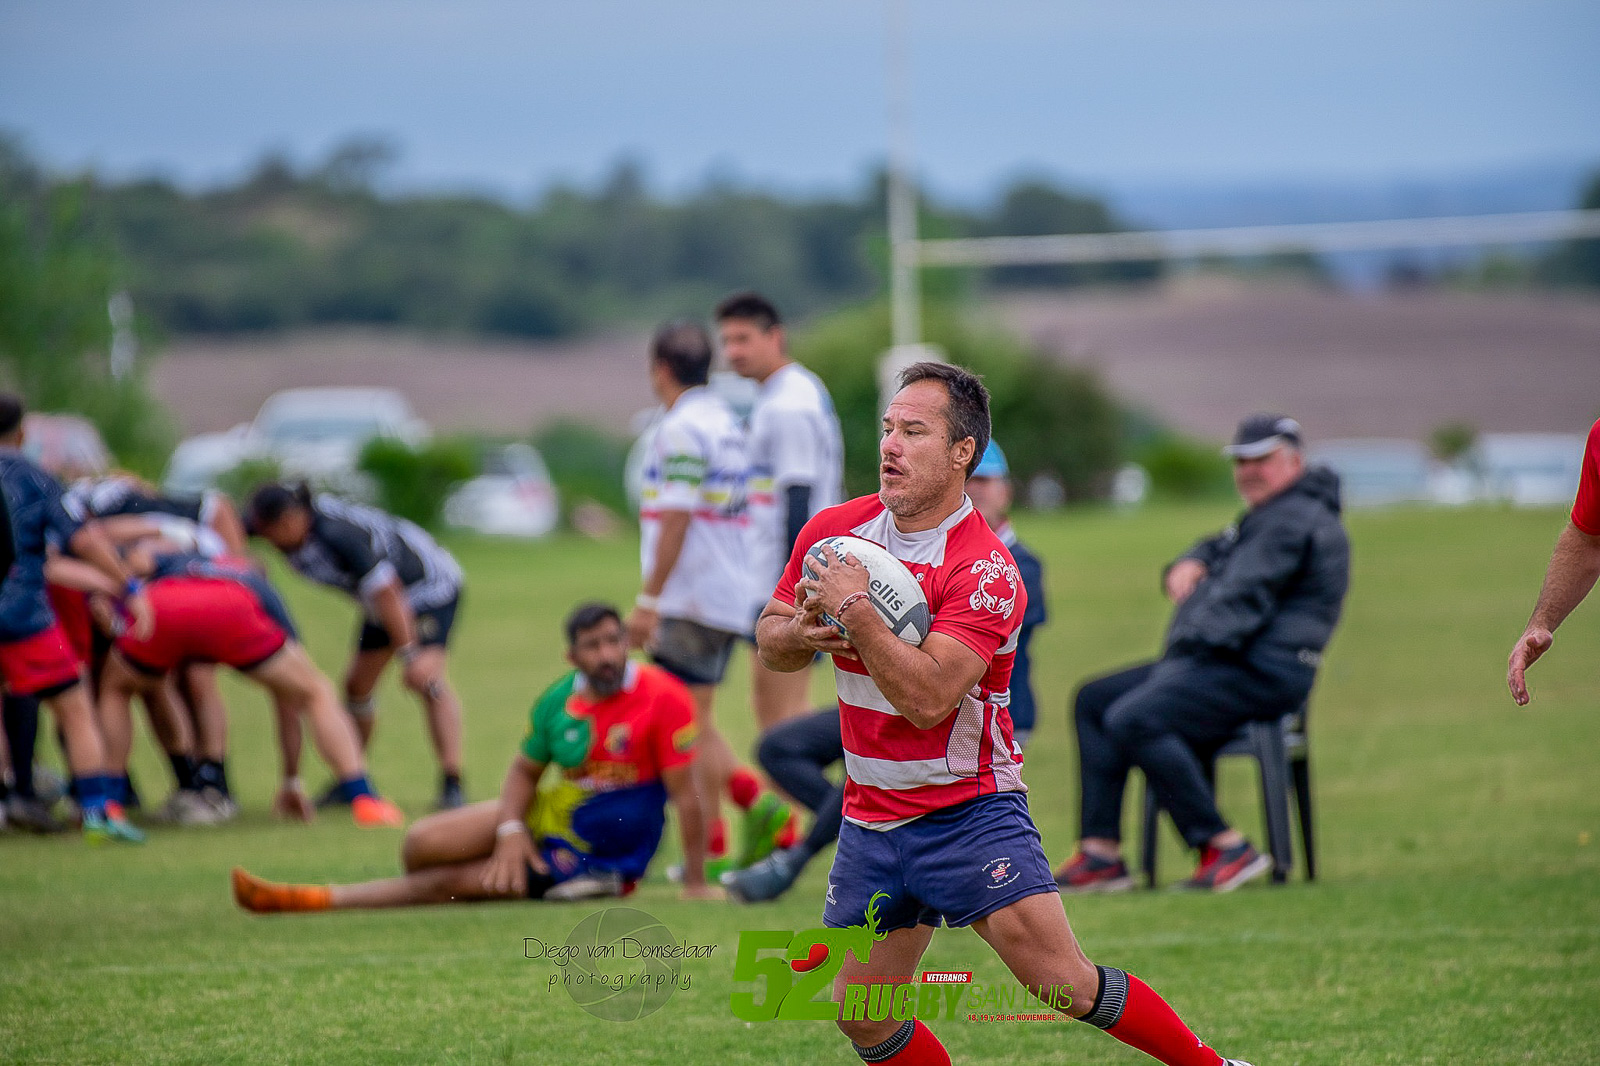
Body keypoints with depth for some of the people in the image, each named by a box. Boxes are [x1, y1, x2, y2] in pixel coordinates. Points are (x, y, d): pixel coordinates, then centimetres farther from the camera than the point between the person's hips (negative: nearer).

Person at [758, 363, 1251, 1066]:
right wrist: (804, 633, -11)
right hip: (870, 818, 6)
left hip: (969, 813, -6)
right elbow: (769, 639, 12)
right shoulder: (834, 532, 1)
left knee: (1063, 982, -16)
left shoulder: (985, 570, -19)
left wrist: (853, 611, -27)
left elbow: (927, 698, -28)